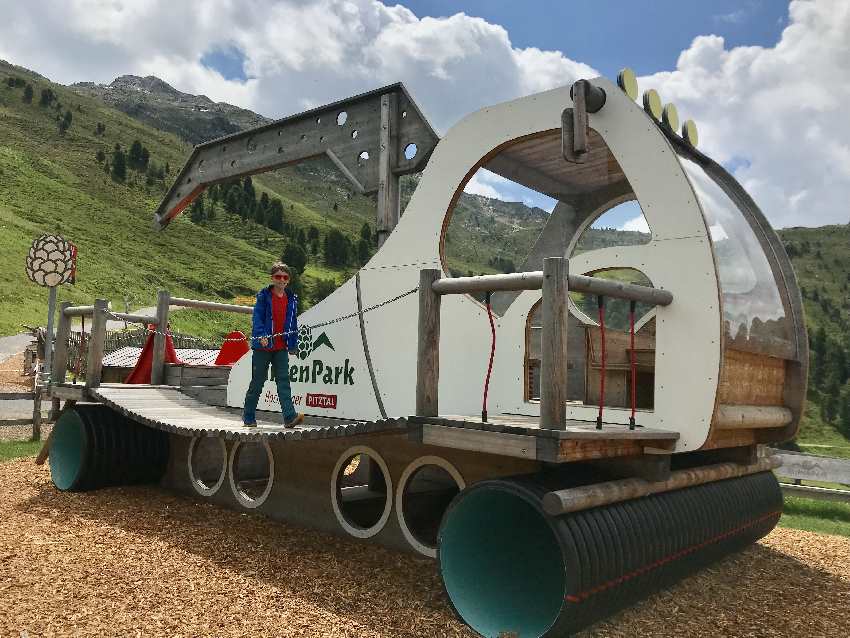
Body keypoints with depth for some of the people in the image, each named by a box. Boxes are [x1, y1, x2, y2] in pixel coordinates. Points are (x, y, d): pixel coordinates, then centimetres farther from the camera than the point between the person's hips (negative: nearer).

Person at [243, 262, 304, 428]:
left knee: (283, 380, -6)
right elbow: (257, 318, -9)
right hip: (263, 346, -3)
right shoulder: (263, 296, -2)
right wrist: (261, 335, -24)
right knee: (257, 382, 6)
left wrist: (293, 345, 12)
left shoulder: (292, 299, 10)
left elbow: (293, 323, 15)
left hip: (281, 348, 3)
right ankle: (248, 417, 20)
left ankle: (290, 417, -12)